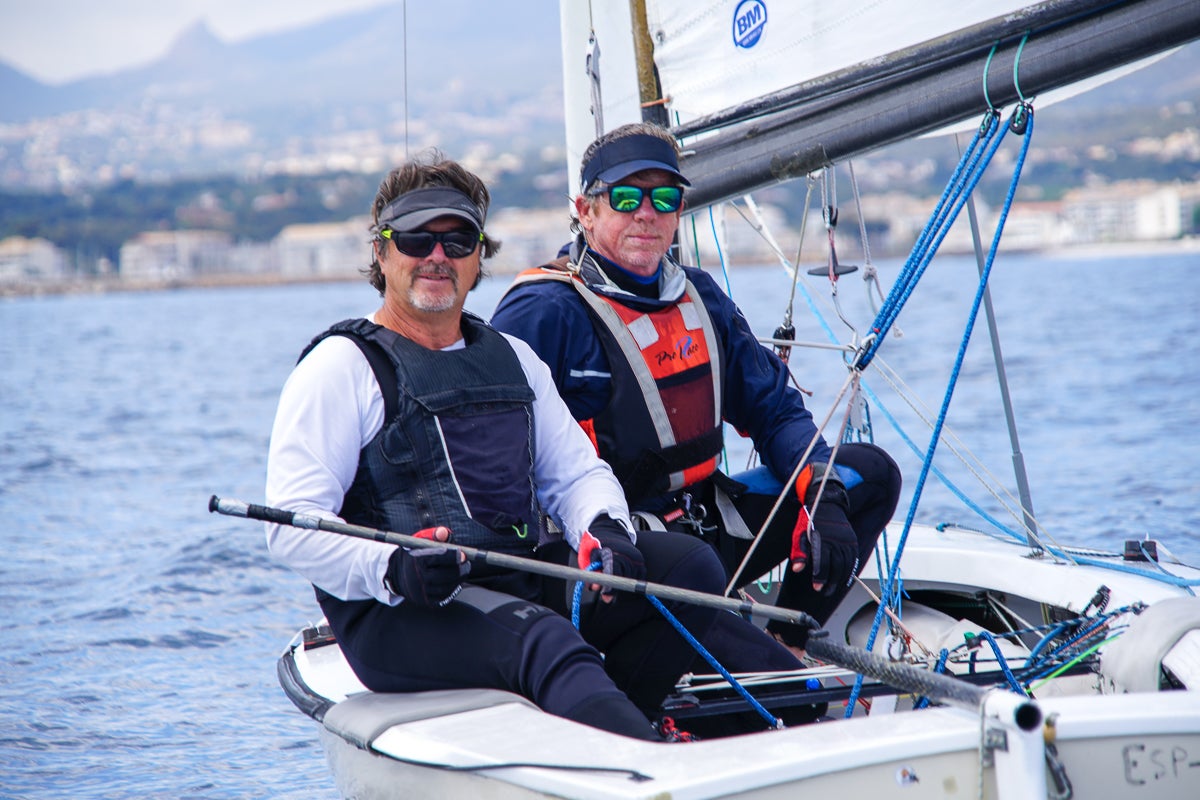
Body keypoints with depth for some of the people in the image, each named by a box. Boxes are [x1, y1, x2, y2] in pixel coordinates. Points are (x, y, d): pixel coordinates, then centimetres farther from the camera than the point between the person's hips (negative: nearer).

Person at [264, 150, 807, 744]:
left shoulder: (511, 358, 22)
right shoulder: (343, 367, 1)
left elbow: (576, 472, 19)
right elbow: (290, 527, -8)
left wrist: (605, 528, -6)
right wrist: (391, 568, -26)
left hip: (527, 583, 7)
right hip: (401, 615, -7)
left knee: (688, 566, -11)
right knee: (544, 643, -35)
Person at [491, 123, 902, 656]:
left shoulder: (699, 297, 14)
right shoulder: (543, 312, -10)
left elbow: (775, 411, 15)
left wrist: (823, 497, -4)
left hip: (704, 525, 8)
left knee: (870, 471, 4)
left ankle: (782, 651, -2)